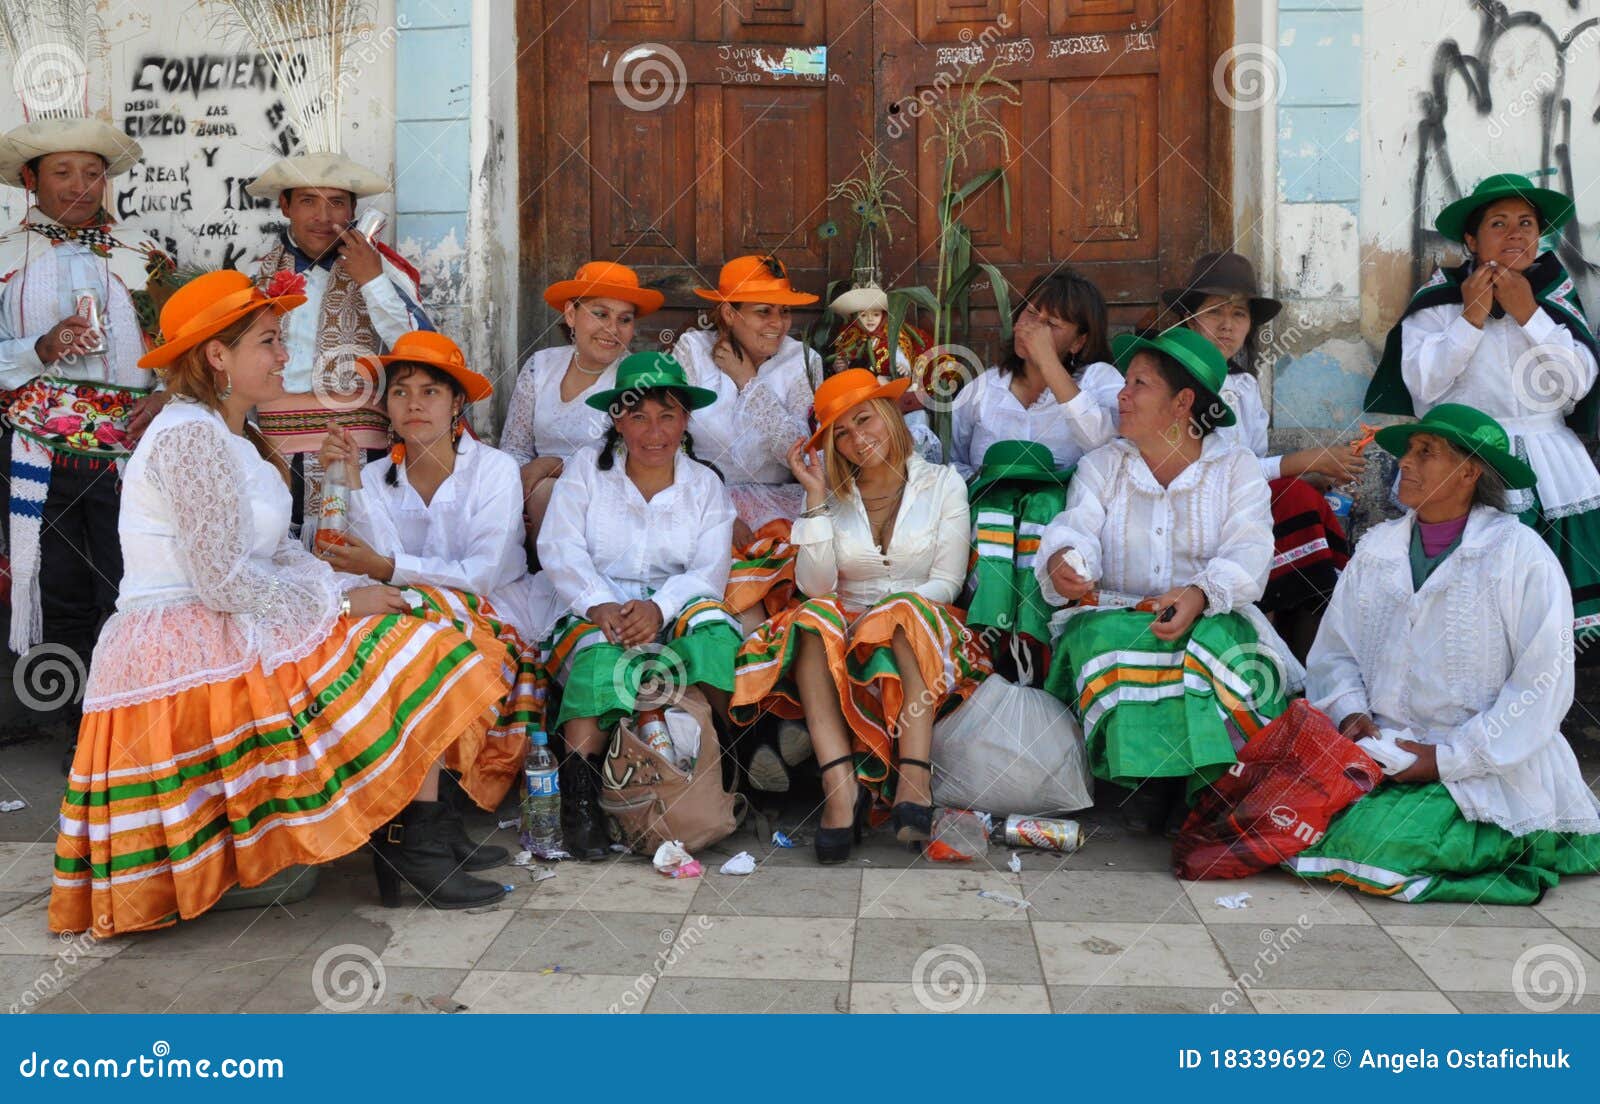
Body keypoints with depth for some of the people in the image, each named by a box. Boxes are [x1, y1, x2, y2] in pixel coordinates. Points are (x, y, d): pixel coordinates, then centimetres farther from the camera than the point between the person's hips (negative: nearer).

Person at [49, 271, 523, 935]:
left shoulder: (228, 434, 16)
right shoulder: (191, 436, -16)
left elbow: (278, 554, 11)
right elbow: (225, 581, -22)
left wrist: (355, 588, -5)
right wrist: (345, 600, -14)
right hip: (190, 649, -10)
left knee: (407, 640, 0)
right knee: (410, 654, -15)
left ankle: (419, 834, -6)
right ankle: (411, 844, -7)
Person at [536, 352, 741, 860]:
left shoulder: (705, 484, 12)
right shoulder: (586, 468, 10)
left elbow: (709, 571, -2)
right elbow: (559, 550, -3)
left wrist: (659, 607, -23)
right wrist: (600, 605, -22)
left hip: (675, 614, 1)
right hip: (595, 613, -1)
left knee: (711, 621, -33)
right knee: (600, 651, -37)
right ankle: (579, 794, -38)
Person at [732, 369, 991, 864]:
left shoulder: (943, 483, 8)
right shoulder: (831, 493, 10)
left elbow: (947, 582, 1)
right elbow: (815, 586, -4)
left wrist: (891, 610, -16)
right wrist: (816, 496, -8)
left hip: (918, 638, -1)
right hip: (843, 629, 1)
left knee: (907, 612, -35)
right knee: (814, 617, -32)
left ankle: (914, 778, -45)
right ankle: (840, 784, -45)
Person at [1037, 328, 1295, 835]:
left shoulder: (1237, 466, 9)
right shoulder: (1101, 465, 16)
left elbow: (1248, 556, -7)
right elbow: (1077, 527, -3)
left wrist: (1199, 593, -29)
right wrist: (1063, 560, -29)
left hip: (1209, 618, -1)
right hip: (1114, 615, 1)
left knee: (1221, 643, -36)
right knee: (1104, 640, -34)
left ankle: (1216, 783, -25)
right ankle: (1146, 780, -26)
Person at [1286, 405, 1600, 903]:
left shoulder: (1521, 554, -7)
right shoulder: (1376, 547, 8)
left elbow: (1543, 687, -11)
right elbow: (1334, 650, 11)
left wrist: (1446, 759, -15)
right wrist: (1351, 713, -10)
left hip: (1483, 770, -5)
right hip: (1382, 748, 5)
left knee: (1370, 844, -27)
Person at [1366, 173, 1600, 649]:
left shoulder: (1557, 295, 14)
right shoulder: (1440, 298, 6)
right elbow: (1422, 382, -5)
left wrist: (1529, 315, -3)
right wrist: (1471, 317, -7)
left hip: (1548, 460, 3)